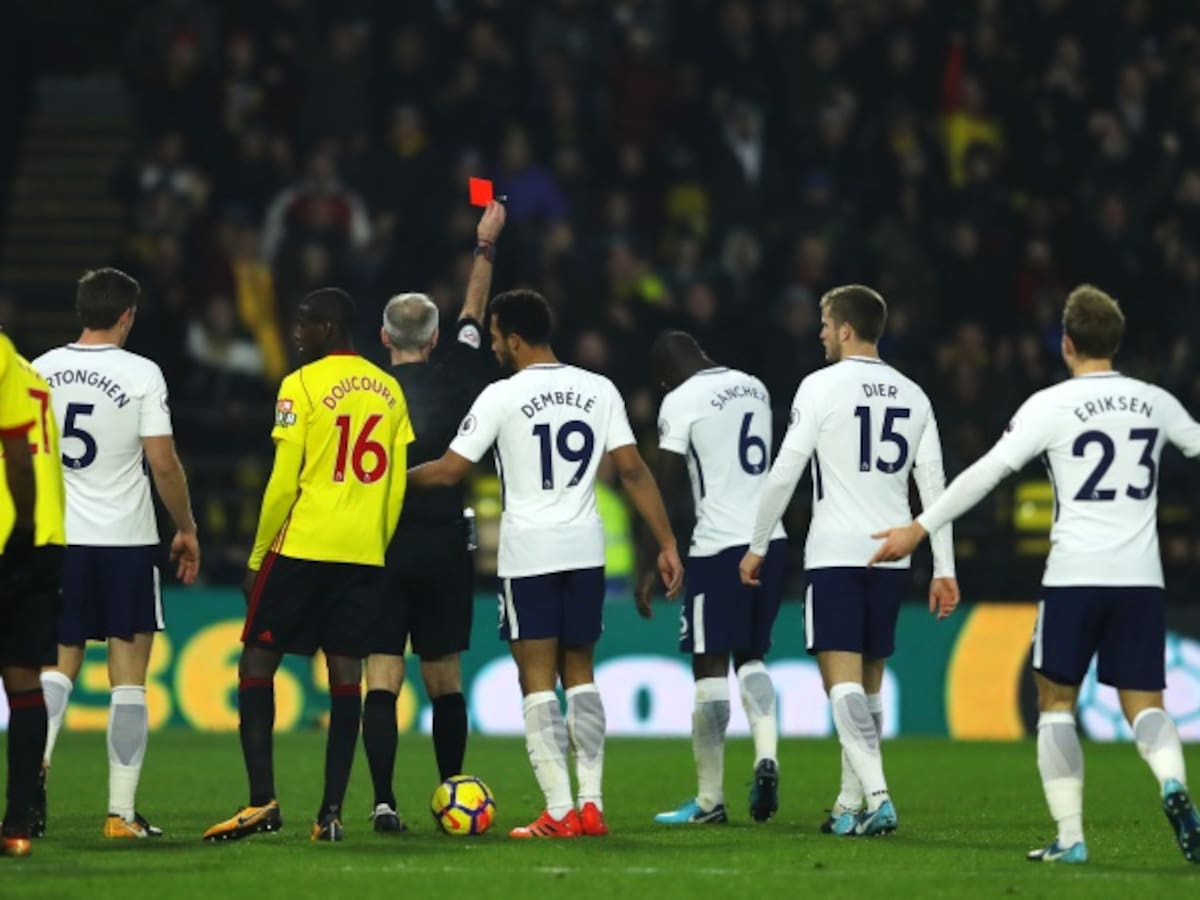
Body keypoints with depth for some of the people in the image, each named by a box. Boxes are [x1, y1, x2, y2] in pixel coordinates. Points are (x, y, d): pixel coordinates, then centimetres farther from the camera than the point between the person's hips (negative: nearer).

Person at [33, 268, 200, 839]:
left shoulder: (40, 371, 2)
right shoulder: (141, 375, -9)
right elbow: (163, 464, -9)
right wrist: (186, 529, 4)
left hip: (58, 539, 3)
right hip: (126, 537, -3)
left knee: (60, 665, 14)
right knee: (128, 678, 2)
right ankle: (121, 812, -1)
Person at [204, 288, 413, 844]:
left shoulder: (302, 386, -7)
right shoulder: (389, 391, 10)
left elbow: (283, 482, -8)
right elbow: (396, 484, 12)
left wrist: (258, 556, 0)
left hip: (302, 547, -5)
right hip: (365, 552, 5)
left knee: (257, 662, 4)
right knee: (346, 673, 5)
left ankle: (262, 800, -6)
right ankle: (331, 812, 1)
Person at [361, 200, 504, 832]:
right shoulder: (453, 383, 2)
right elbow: (473, 316, 18)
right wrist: (485, 246, 30)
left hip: (381, 549, -2)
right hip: (443, 544, 2)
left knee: (381, 681, -4)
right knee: (444, 680, 11)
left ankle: (383, 802, -14)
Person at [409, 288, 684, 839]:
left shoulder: (503, 397, -7)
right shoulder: (599, 391, 4)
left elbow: (450, 470, -5)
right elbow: (633, 470, 2)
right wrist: (667, 544, 6)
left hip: (529, 552, -4)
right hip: (586, 549, 4)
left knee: (538, 680, -1)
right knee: (579, 674, 14)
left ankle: (559, 811, -7)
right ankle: (591, 803, 8)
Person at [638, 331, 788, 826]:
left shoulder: (681, 401, -7)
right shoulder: (754, 388, 13)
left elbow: (663, 488, -9)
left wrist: (649, 567, -5)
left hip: (719, 545, -7)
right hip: (770, 539, 7)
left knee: (710, 667, -1)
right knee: (750, 656, 18)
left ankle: (709, 799, 1)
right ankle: (766, 756, -5)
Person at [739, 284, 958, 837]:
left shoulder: (822, 387, -5)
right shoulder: (913, 396, 10)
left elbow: (784, 475, -6)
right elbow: (934, 486, 9)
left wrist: (756, 546, 4)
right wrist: (944, 570, 13)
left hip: (835, 555, -5)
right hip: (892, 557, 5)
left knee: (842, 680, -9)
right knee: (869, 682, 14)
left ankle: (877, 797, -24)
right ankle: (849, 806, 19)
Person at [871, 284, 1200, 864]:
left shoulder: (1052, 405, -4)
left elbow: (989, 471, -9)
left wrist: (920, 528, -4)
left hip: (1074, 575, -3)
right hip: (1141, 577, 3)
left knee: (1056, 701, 9)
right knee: (1143, 703, 6)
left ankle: (1069, 835, 1)